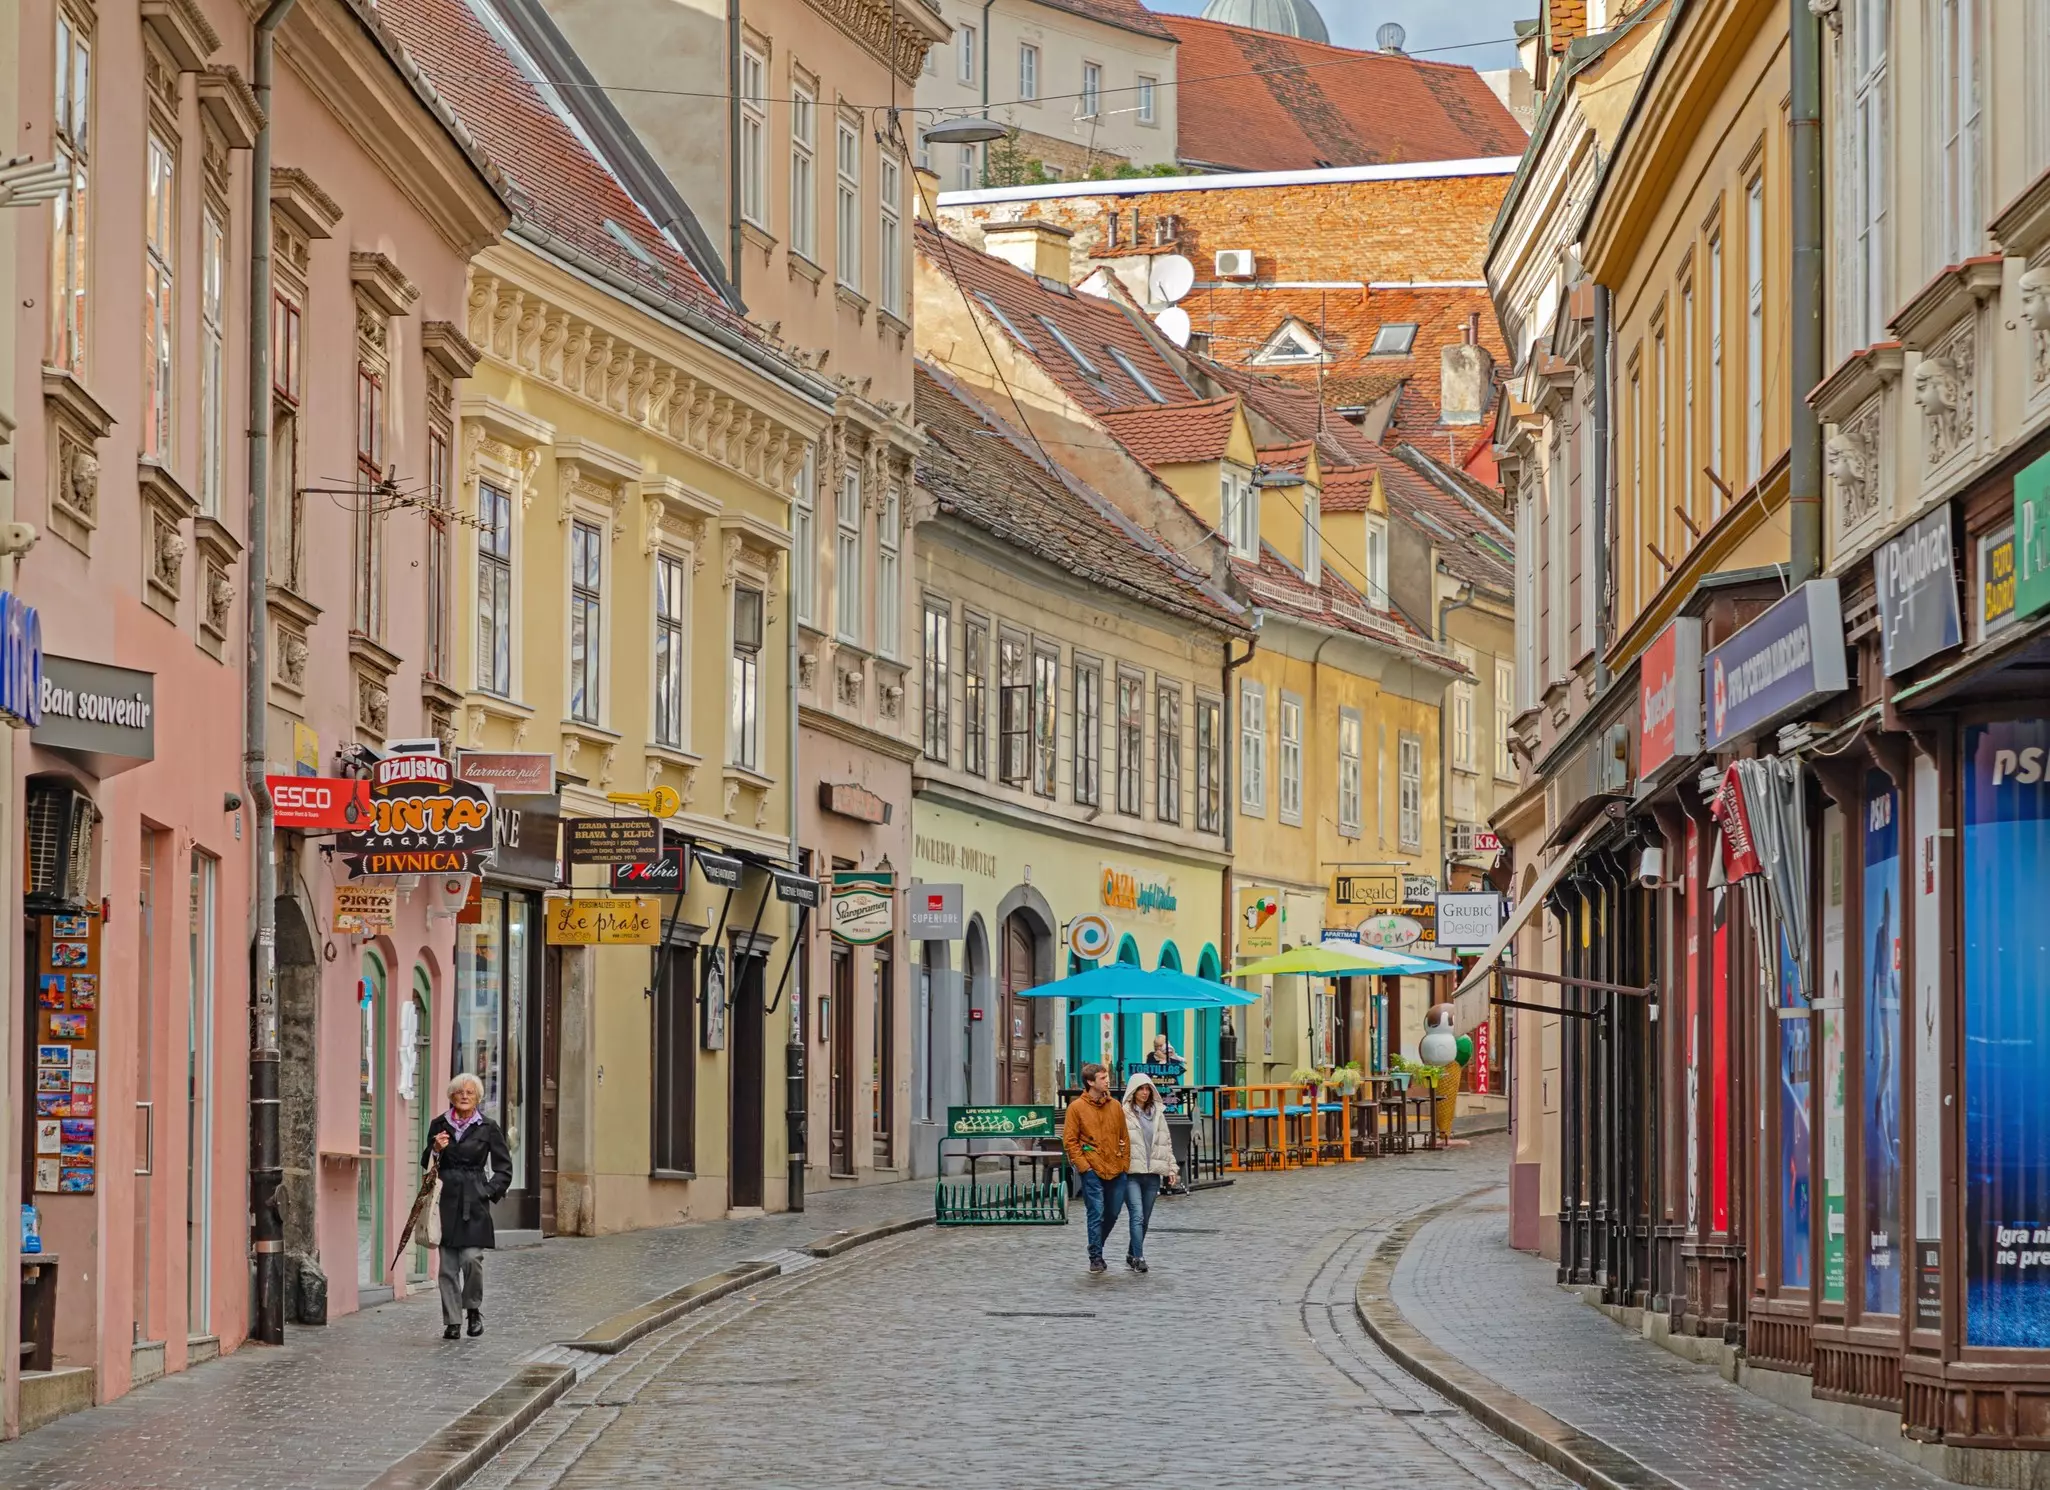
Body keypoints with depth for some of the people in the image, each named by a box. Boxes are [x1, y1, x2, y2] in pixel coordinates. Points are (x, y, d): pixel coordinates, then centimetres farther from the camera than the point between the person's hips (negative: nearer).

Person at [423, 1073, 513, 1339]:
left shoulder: (488, 1128, 4)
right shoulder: (439, 1125, 10)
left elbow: (504, 1169, 9)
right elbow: (426, 1164, 14)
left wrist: (490, 1192, -3)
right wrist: (436, 1150, -6)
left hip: (474, 1201, -2)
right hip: (446, 1198, 2)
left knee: (471, 1258, -13)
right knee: (447, 1265, -1)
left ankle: (474, 1309, 10)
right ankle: (452, 1321, 5)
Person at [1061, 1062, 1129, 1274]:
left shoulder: (1115, 1106, 10)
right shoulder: (1077, 1108, -3)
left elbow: (1124, 1137, 15)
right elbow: (1069, 1140, -3)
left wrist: (1125, 1163, 7)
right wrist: (1083, 1165, -10)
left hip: (1116, 1170, 5)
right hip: (1092, 1171, -5)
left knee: (1112, 1214, 10)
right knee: (1096, 1214, -9)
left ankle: (1096, 1248, 30)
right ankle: (1096, 1258, -2)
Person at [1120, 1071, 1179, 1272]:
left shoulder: (1158, 1113, 14)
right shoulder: (1124, 1113, -4)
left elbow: (1166, 1142, 18)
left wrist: (1171, 1168, 14)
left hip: (1152, 1173, 5)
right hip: (1131, 1172, -5)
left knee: (1144, 1218, 10)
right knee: (1137, 1215, -14)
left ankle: (1132, 1254, 23)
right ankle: (1138, 1258, -15)